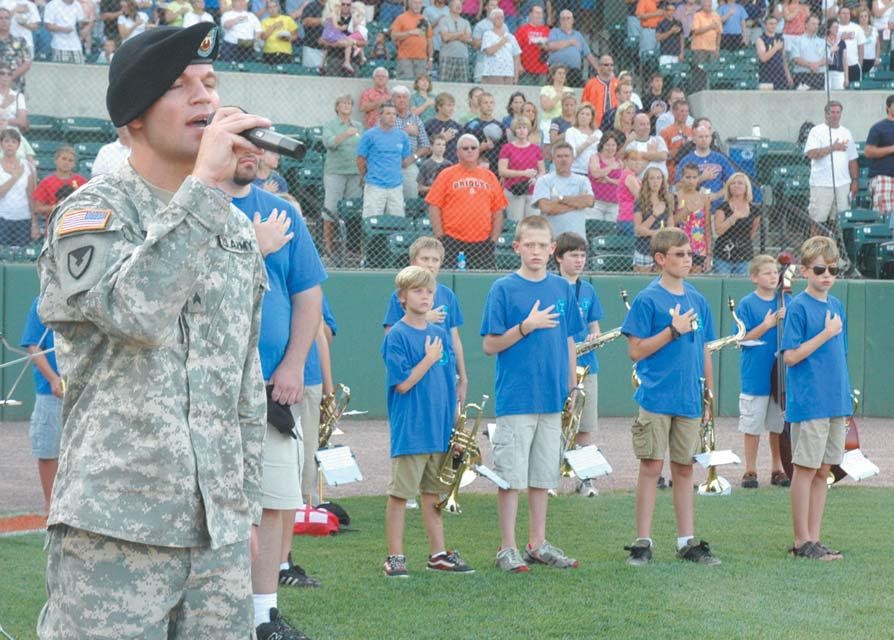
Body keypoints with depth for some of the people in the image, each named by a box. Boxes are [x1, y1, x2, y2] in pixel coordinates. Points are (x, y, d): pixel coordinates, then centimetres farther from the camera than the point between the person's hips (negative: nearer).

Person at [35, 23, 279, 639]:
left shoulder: (237, 227, 16)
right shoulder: (92, 212, -4)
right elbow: (135, 310, -26)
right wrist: (205, 183, -23)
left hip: (219, 528, 6)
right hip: (118, 522, -6)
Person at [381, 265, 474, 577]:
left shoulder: (441, 335, 11)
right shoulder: (397, 336, -7)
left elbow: (449, 385, 14)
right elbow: (403, 384, -14)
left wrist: (456, 427, 10)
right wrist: (429, 359, -12)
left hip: (440, 431, 6)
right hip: (410, 431, -6)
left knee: (434, 493, 12)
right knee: (399, 494, -1)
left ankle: (438, 553, 19)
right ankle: (395, 557, 4)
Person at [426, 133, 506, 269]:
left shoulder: (489, 176, 12)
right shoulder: (446, 175, 4)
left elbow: (498, 210, 13)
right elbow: (434, 208, 1)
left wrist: (494, 239, 5)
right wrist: (440, 237, -5)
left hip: (483, 243, 3)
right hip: (453, 242, -3)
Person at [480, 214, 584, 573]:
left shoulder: (562, 289, 9)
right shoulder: (503, 289, -4)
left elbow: (568, 341, 15)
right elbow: (489, 345, -6)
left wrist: (572, 387, 11)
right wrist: (526, 326, -17)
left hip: (552, 396, 4)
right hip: (515, 396, -4)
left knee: (543, 475, 10)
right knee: (511, 475, -1)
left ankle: (538, 544, 19)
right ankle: (507, 548, 6)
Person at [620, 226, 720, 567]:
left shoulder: (698, 300, 11)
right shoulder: (647, 299, -6)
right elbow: (636, 350, -9)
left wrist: (710, 391, 14)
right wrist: (673, 331, -16)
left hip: (689, 399, 5)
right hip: (656, 398, -5)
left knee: (684, 469, 9)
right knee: (651, 466, -3)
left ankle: (687, 542, 14)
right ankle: (643, 543, 3)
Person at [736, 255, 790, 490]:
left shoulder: (786, 302, 5)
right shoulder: (747, 304, -5)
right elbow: (744, 339, -7)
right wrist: (767, 325, -18)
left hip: (781, 374, 3)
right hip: (755, 375, -3)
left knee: (778, 425, 10)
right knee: (752, 426, 3)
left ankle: (777, 470, 20)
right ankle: (750, 471, 11)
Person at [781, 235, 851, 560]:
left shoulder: (836, 306, 13)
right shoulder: (798, 307, -9)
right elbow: (790, 356, -14)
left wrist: (845, 397, 15)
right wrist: (827, 334, -17)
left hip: (835, 402, 7)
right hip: (808, 402, -7)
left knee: (822, 471, 10)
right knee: (805, 469, -1)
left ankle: (814, 537, 16)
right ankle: (802, 541, 6)